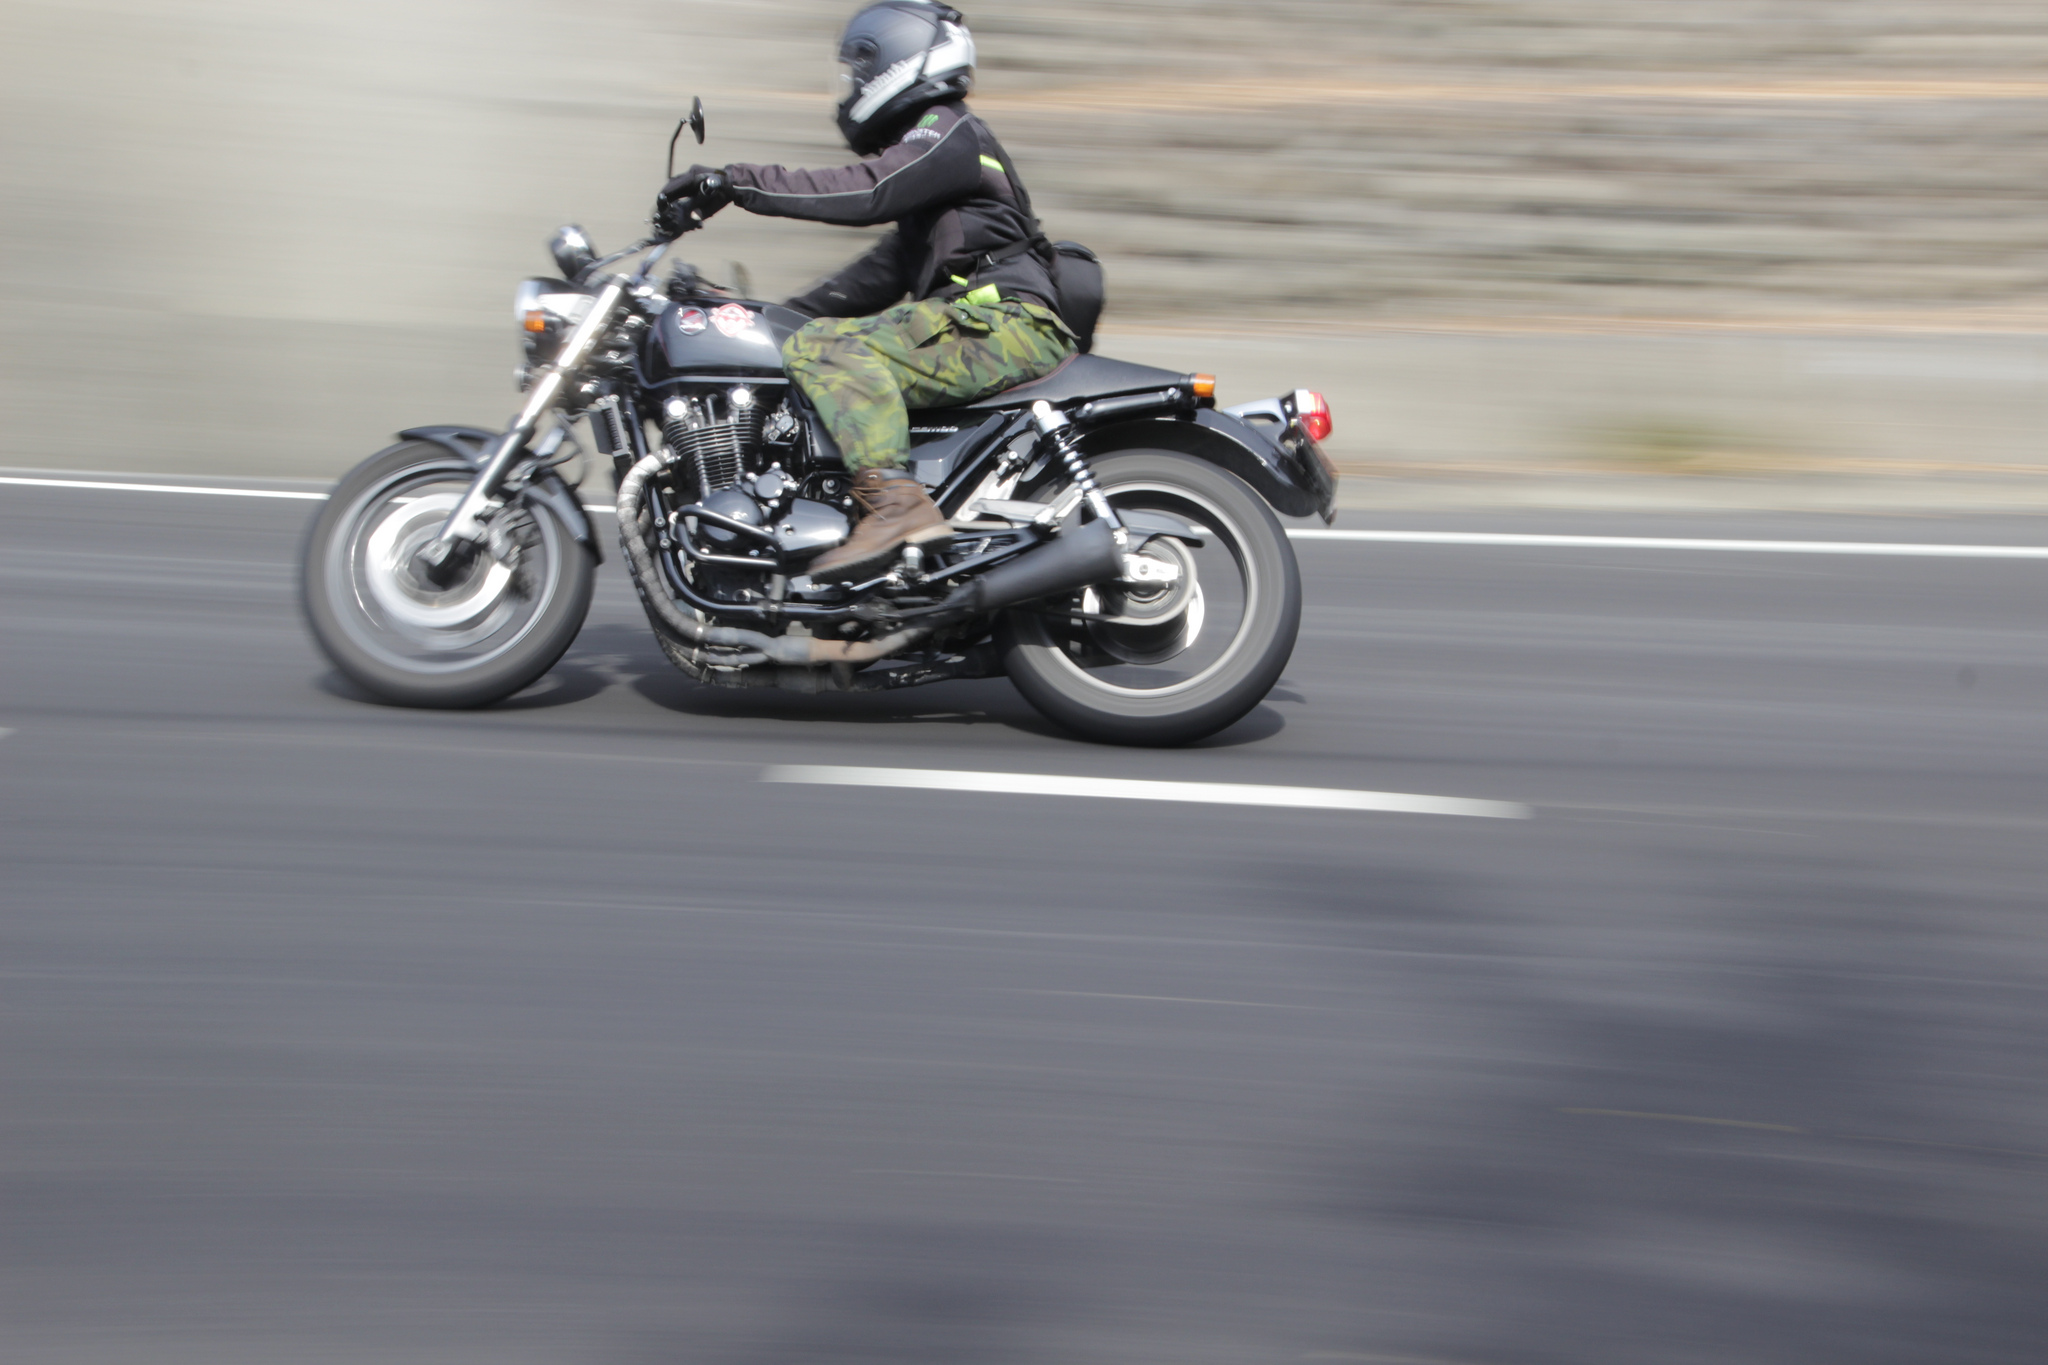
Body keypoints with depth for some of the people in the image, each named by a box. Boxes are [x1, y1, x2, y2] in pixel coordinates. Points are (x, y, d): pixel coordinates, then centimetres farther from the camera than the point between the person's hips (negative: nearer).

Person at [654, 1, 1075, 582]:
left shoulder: (948, 134, -3)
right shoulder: (927, 149, 29)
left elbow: (863, 192, -21)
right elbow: (888, 270, 29)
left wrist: (735, 183, -21)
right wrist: (782, 314, 25)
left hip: (1005, 325, -11)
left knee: (830, 349, -26)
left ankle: (895, 501, -40)